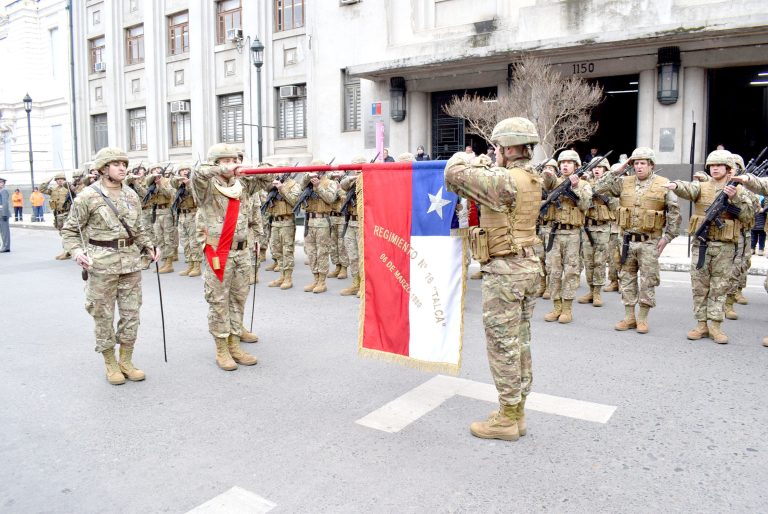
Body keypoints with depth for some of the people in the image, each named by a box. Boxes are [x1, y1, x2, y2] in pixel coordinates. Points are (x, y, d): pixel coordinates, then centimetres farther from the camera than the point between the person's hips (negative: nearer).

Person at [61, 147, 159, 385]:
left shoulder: (131, 195, 9)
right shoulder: (88, 196, -5)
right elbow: (69, 230, 1)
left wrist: (148, 246, 3)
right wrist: (76, 250, -16)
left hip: (131, 260, 5)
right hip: (102, 262, -4)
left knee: (131, 313, 9)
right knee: (104, 315, 5)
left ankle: (126, 361, 24)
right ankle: (110, 364, 21)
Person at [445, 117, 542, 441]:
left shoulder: (505, 181, -19)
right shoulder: (531, 180, 9)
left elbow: (455, 175, -15)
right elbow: (481, 187, 19)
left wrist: (460, 158, 4)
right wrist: (478, 167, 8)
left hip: (504, 271, -9)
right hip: (527, 267, 9)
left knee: (503, 345, 0)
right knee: (519, 342, 14)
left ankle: (507, 419, 10)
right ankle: (516, 412, 26)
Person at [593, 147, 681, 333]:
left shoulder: (664, 185, -2)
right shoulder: (624, 182, 5)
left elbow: (674, 212, 1)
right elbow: (599, 189, -1)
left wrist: (667, 237, -4)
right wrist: (616, 171, -4)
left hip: (649, 242, -3)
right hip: (627, 239, 3)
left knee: (648, 281, 3)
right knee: (626, 278, 9)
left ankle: (642, 319, 14)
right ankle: (629, 317, 20)